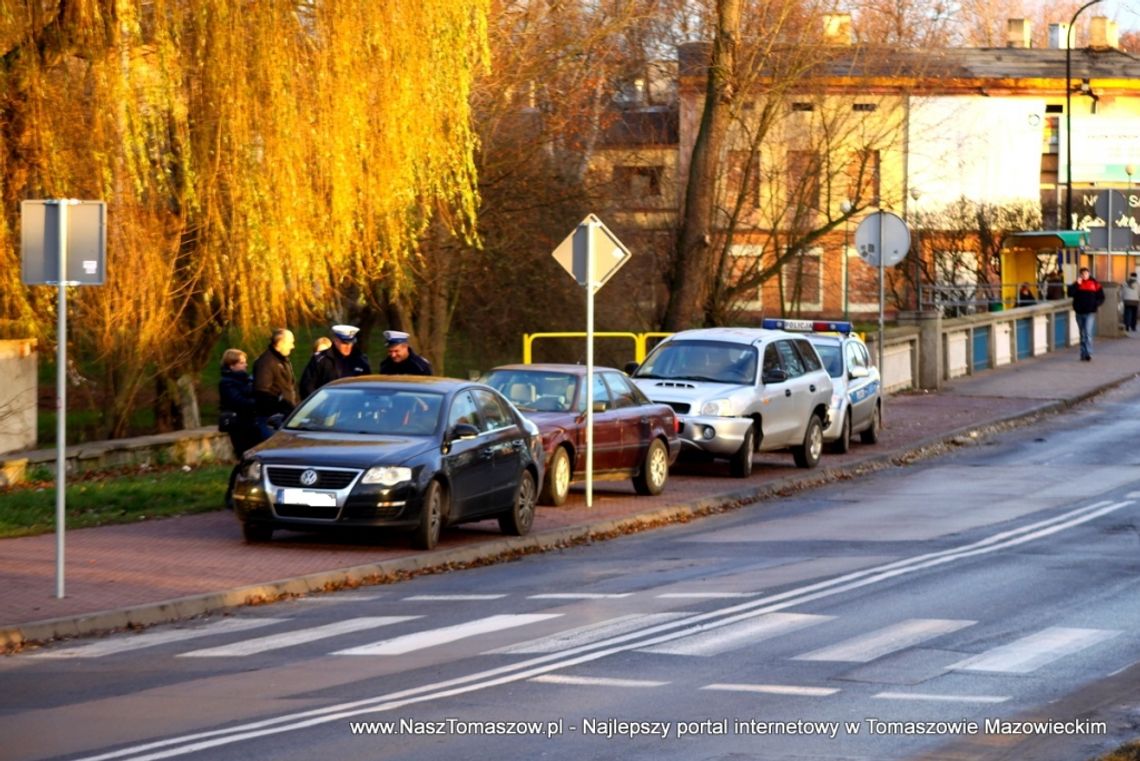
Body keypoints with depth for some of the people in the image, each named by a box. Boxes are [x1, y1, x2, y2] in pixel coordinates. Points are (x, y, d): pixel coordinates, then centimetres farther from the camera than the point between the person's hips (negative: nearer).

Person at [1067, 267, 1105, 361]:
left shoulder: (1094, 284, 1)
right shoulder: (1077, 284, 6)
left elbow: (1101, 297, 6)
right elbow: (1070, 294, -8)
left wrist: (1095, 305, -9)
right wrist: (1077, 284, -14)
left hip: (1089, 312, -4)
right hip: (1079, 312, 4)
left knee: (1087, 333, -16)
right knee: (1082, 335, 10)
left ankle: (1088, 354, -19)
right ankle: (1083, 354, 17)